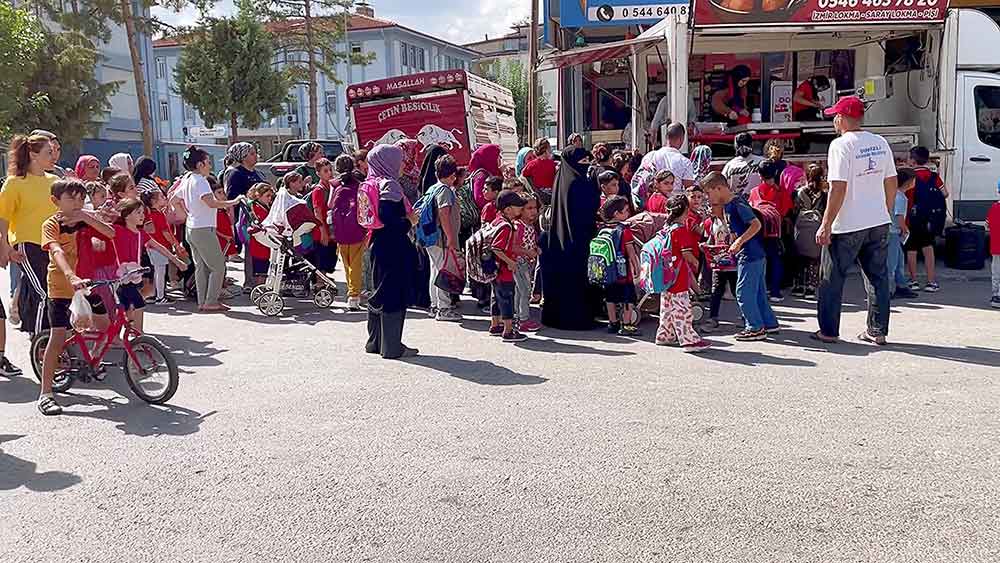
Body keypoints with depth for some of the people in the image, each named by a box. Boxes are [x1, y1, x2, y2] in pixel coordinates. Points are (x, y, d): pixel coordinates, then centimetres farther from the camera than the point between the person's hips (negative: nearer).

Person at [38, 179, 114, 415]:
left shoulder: (86, 218, 3)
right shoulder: (51, 224, -13)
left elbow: (111, 233, -12)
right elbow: (57, 252, -30)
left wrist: (87, 218, -25)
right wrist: (71, 277, -46)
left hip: (87, 283, 5)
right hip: (61, 287, -5)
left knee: (104, 326, 5)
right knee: (58, 337, -8)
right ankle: (45, 394, -3)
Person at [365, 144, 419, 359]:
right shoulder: (390, 185, -15)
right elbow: (387, 217, -27)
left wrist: (407, 217, 15)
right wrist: (409, 221, -12)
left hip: (378, 246, 9)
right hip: (393, 249, -9)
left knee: (380, 292, 17)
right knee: (395, 295, -3)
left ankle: (375, 342, 27)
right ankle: (392, 347, 3)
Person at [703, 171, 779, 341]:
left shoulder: (737, 204, -17)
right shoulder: (727, 206, 13)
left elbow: (756, 224, -23)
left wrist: (739, 242, -26)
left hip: (750, 256, -10)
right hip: (756, 256, 10)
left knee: (743, 293, -4)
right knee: (758, 292, 16)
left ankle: (756, 328, 3)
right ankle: (769, 323, 25)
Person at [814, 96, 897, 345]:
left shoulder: (841, 145, -14)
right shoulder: (880, 143, 7)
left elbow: (838, 188, -19)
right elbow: (892, 182, 11)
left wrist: (826, 225, -15)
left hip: (847, 226, -6)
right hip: (879, 222, 7)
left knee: (831, 280, 6)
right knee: (877, 277, 12)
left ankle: (828, 331, 12)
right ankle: (878, 331, 17)